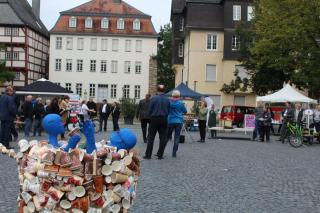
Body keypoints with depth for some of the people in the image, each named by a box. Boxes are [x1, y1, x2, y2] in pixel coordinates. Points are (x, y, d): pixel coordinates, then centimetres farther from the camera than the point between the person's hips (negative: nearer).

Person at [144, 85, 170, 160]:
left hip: (154, 119, -1)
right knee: (163, 138, 8)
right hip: (164, 120, 1)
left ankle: (148, 155, 5)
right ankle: (160, 155, 9)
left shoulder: (153, 98, -6)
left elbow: (150, 110, -4)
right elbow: (168, 111, 3)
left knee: (151, 138, 5)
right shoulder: (167, 100, 0)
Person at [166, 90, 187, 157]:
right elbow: (185, 111, 7)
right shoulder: (180, 103, -5)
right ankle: (174, 153, 2)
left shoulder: (169, 102, -2)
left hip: (170, 121, 2)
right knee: (177, 137, 3)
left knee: (167, 137, 10)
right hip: (179, 121, -1)